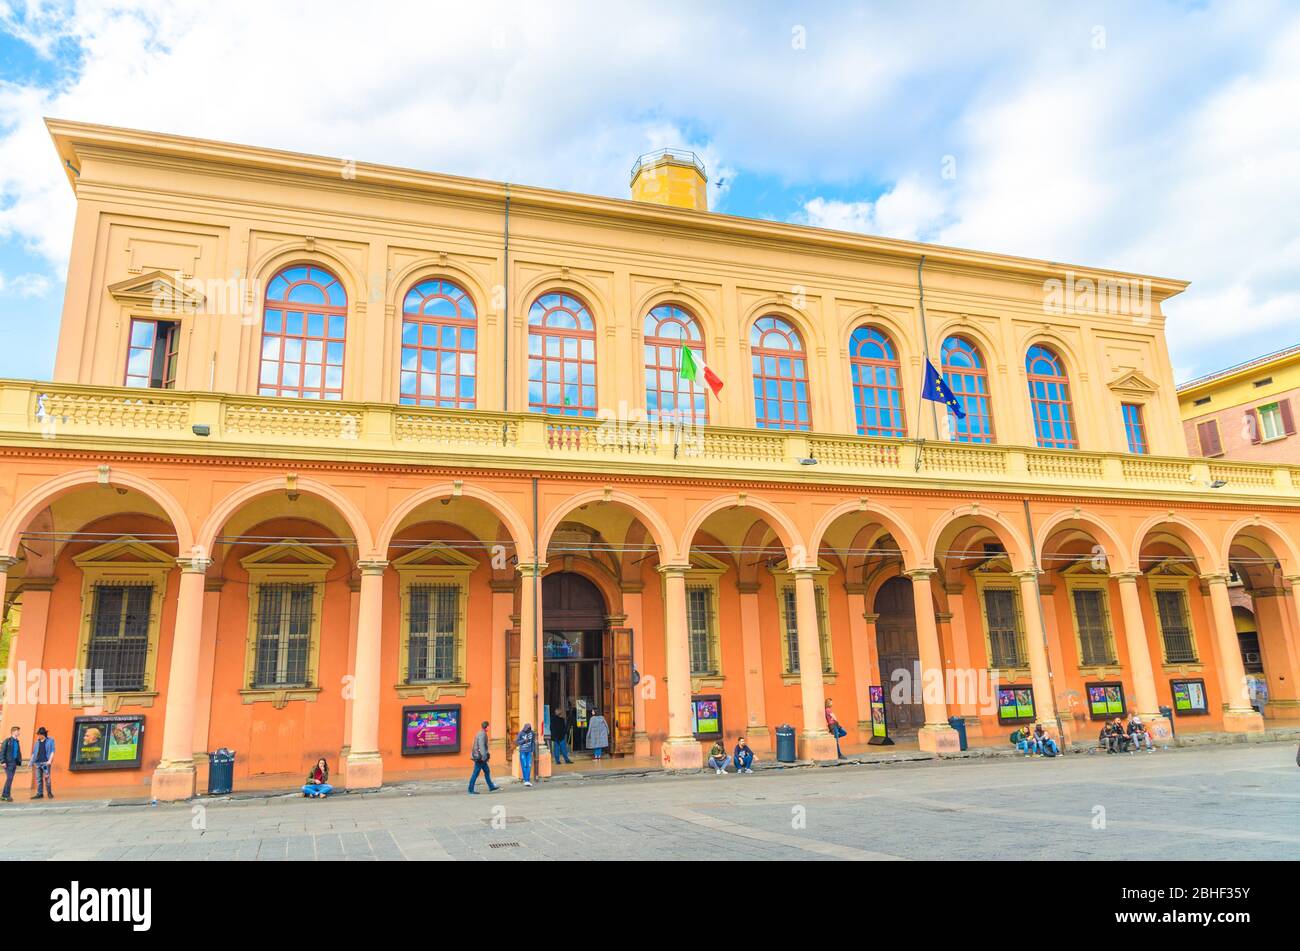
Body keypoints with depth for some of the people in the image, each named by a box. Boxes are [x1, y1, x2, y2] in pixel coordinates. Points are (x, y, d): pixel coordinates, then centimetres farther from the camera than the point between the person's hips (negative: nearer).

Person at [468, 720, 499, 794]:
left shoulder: (480, 733, 14)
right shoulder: (482, 734, -18)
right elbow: (481, 746, -25)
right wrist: (484, 756, -27)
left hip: (478, 757, 10)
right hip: (480, 757, -10)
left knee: (487, 771, 15)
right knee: (475, 773, -4)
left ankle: (491, 787, 20)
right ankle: (471, 790, 2)